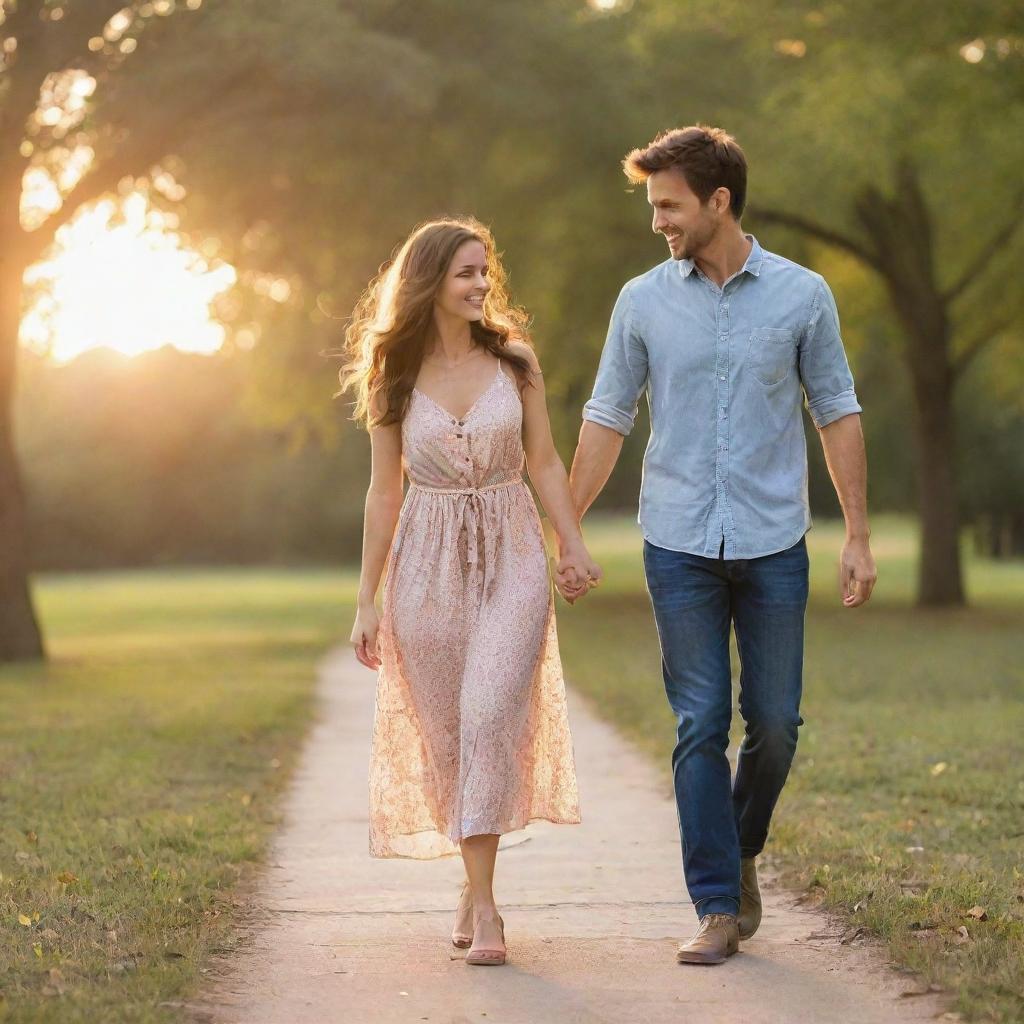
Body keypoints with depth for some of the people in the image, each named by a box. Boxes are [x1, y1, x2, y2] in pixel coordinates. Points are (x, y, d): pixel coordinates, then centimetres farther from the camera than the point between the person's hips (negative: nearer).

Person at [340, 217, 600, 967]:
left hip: (510, 555, -1)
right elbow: (385, 490, 6)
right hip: (427, 561, 1)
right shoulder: (395, 375, 3)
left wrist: (574, 545, -2)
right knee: (444, 731, 5)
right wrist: (367, 599, 5)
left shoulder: (514, 357, 3)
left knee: (489, 716, -16)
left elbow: (544, 462, 8)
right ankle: (478, 879, 23)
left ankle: (482, 903, -14)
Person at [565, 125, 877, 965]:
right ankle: (717, 907, 5)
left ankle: (742, 854, 30)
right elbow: (607, 419, 8)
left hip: (773, 547, 0)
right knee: (700, 728, 0)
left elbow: (838, 415, 5)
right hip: (679, 548, 0)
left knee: (775, 723, 4)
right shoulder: (643, 301, 3)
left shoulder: (802, 296, 1)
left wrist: (858, 536, 1)